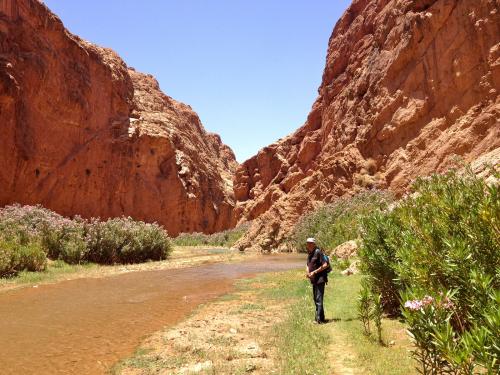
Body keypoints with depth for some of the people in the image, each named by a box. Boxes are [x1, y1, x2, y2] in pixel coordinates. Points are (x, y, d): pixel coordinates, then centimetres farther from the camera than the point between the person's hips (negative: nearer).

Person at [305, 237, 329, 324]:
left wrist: (314, 272, -19)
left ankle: (319, 319, -7)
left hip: (320, 279, -9)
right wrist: (308, 273, 2)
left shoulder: (318, 252, -14)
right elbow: (308, 265, 23)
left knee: (319, 299, -10)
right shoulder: (309, 253, 12)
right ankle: (319, 317, 26)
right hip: (314, 279, 9)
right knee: (316, 299, 15)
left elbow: (325, 265, -19)